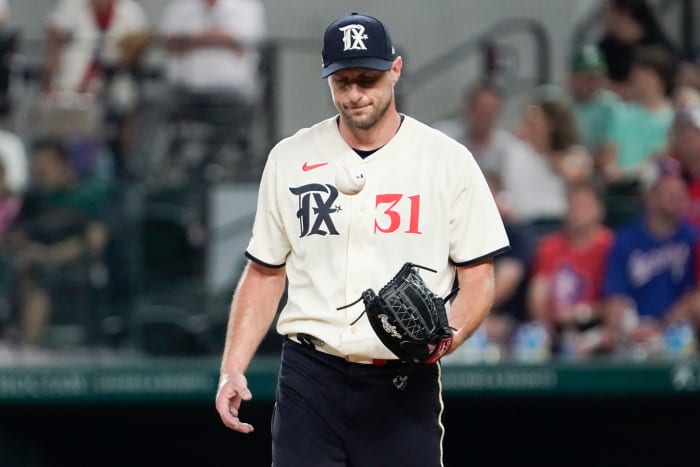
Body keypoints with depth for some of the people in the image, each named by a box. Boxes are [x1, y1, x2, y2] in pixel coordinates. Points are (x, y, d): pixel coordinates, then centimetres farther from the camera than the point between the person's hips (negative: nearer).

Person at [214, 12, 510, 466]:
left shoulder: (447, 160, 1)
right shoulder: (290, 159, 8)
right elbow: (265, 274, 13)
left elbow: (478, 278, 2)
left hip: (405, 386, -1)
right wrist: (232, 370, 2)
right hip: (310, 379, 1)